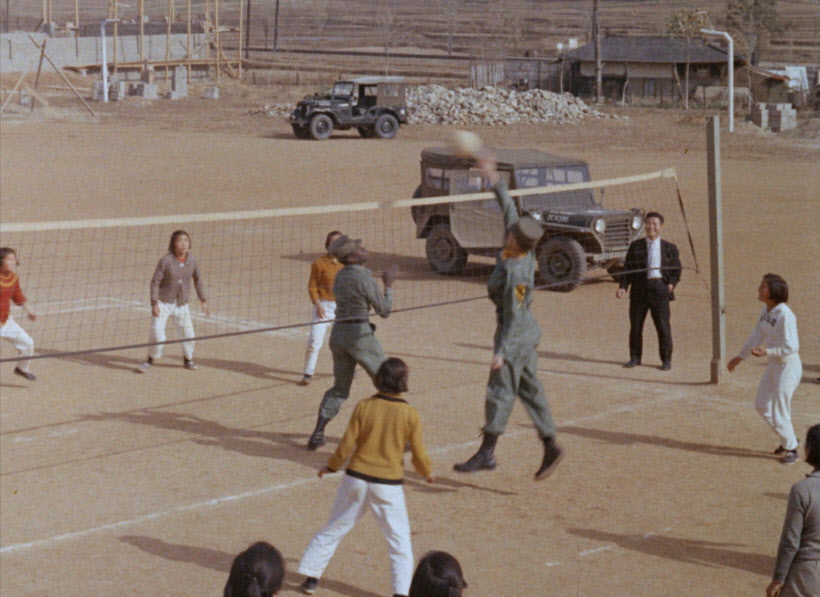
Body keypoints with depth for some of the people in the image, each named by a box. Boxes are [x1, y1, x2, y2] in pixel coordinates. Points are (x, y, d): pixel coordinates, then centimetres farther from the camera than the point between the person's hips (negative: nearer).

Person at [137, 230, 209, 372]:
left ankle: (188, 359, 30)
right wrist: (154, 303, -17)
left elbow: (198, 280, 11)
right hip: (163, 302, -4)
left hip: (182, 304, 4)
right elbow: (155, 282, -12)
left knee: (187, 333, 6)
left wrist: (203, 300, 11)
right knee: (157, 333, -10)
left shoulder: (192, 261, -4)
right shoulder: (166, 260, -16)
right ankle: (150, 360, 11)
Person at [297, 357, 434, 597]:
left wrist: (331, 466, 15)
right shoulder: (410, 414, -8)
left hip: (356, 480, 2)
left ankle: (311, 577, 20)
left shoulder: (363, 407, -6)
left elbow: (347, 444, -2)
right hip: (388, 486, -2)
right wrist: (428, 472, 18)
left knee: (333, 529, 16)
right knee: (399, 539, 9)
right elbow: (419, 454, -3)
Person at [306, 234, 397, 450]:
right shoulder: (364, 278, -14)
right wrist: (388, 285, 4)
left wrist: (382, 279, 18)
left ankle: (317, 433, 7)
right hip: (360, 334, -7)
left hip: (338, 333, 7)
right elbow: (384, 310, -8)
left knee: (340, 388, 17)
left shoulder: (340, 276, 9)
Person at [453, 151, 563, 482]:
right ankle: (550, 445, 14)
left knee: (500, 392, -2)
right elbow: (508, 208, 8)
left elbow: (513, 316, -24)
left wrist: (501, 351, -21)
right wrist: (494, 178, 11)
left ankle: (486, 453, 4)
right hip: (528, 333, 9)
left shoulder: (516, 274, -27)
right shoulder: (521, 251, -4)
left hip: (516, 335, -9)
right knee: (530, 389, 13)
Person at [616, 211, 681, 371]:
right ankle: (635, 357, 20)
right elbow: (627, 267, 6)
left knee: (663, 326, -1)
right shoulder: (635, 246, 9)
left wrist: (671, 284, -4)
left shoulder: (670, 248, 9)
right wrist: (622, 286, -6)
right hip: (639, 289, 1)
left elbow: (676, 270, 12)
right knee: (635, 325, 6)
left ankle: (666, 360, 8)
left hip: (660, 289, -1)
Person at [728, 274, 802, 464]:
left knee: (779, 412, 2)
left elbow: (792, 347, -25)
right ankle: (787, 438, 35)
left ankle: (791, 447, 24)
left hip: (788, 366, -9)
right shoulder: (766, 310, 1)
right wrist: (740, 357, 19)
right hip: (773, 365, 9)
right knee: (762, 405, 17)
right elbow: (757, 336, 14)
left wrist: (766, 352, -31)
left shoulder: (784, 315, -25)